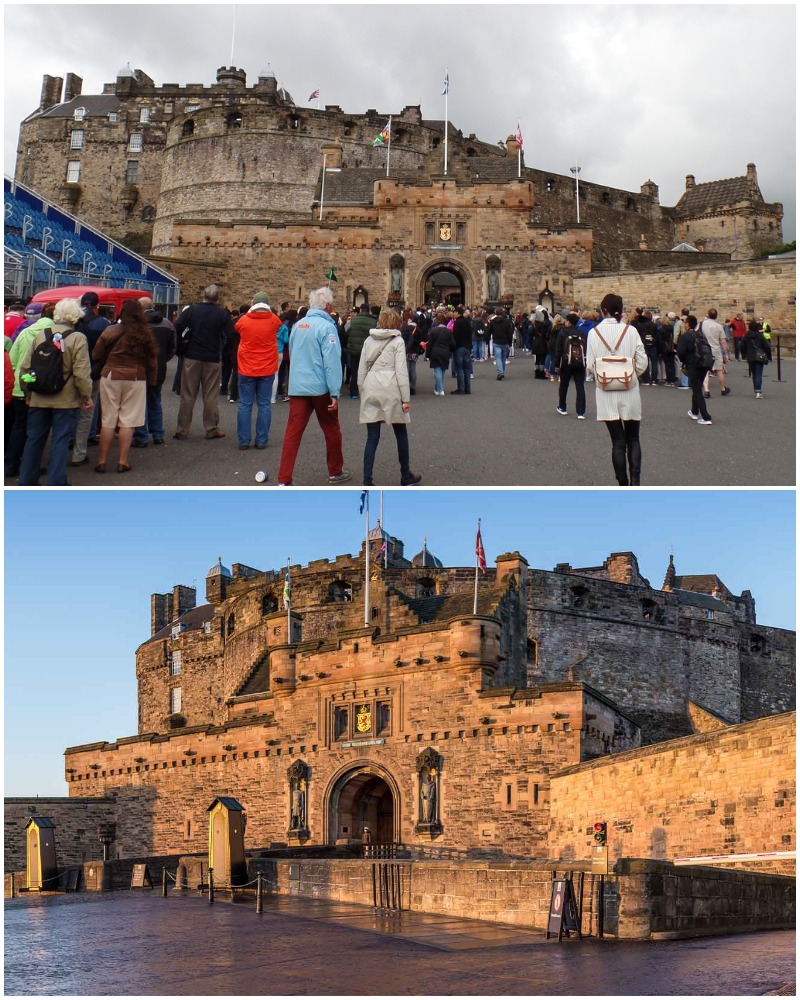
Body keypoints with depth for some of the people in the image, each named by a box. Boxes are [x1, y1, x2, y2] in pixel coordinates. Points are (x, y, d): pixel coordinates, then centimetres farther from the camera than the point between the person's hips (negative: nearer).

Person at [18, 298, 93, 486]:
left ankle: (27, 481, 20)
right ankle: (56, 483, 5)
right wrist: (87, 396, -4)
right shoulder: (77, 338, -11)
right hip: (65, 400, -4)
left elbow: (25, 367, 5)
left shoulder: (41, 335, 2)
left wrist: (28, 391, 17)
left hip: (39, 399, 4)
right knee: (60, 441, 3)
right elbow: (81, 372, -15)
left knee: (34, 439, 13)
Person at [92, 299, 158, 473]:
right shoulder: (145, 335, -2)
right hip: (136, 379, 0)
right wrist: (151, 381, 15)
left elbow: (96, 356, 0)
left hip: (110, 376, 0)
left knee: (107, 421, 6)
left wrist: (99, 370, 17)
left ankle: (101, 461, 9)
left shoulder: (111, 332, -5)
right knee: (128, 421, 5)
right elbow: (152, 360, 5)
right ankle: (122, 462, 4)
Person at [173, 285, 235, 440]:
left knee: (187, 395, 6)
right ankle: (211, 429, 11)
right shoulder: (222, 314, -5)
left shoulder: (192, 311, -3)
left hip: (192, 357, 1)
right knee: (211, 395, 7)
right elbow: (230, 335, -6)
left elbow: (177, 329, -8)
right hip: (213, 359, -1)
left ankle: (182, 430, 6)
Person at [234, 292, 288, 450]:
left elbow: (236, 330, 16)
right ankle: (261, 441, 3)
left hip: (247, 369, 0)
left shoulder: (244, 320, -5)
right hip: (267, 369, 0)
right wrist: (268, 312, 26)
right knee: (264, 405, 4)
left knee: (245, 404, 4)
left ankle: (244, 441, 3)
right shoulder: (273, 320, -5)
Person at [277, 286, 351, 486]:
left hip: (297, 386, 5)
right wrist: (335, 393, -15)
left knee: (293, 432, 1)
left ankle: (284, 480, -5)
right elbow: (331, 362, -16)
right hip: (320, 387, -5)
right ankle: (335, 472, 27)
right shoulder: (326, 326, -11)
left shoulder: (298, 325, 9)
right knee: (331, 430, 14)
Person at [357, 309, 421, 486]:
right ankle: (406, 476, 22)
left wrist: (362, 394, 19)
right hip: (390, 391, -3)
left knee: (372, 437, 3)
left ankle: (367, 482, -3)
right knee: (401, 434, 13)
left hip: (370, 391, 3)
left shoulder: (369, 340, 11)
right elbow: (401, 371, -6)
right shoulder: (397, 341, -1)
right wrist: (406, 399, -4)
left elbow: (361, 370, 11)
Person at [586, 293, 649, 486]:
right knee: (633, 439, 12)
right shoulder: (631, 330, -6)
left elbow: (590, 365, -5)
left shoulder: (594, 332, -7)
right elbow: (642, 363, -5)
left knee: (618, 442, 6)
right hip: (630, 392, 0)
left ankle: (623, 486, 7)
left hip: (606, 393, 0)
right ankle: (635, 481, -2)